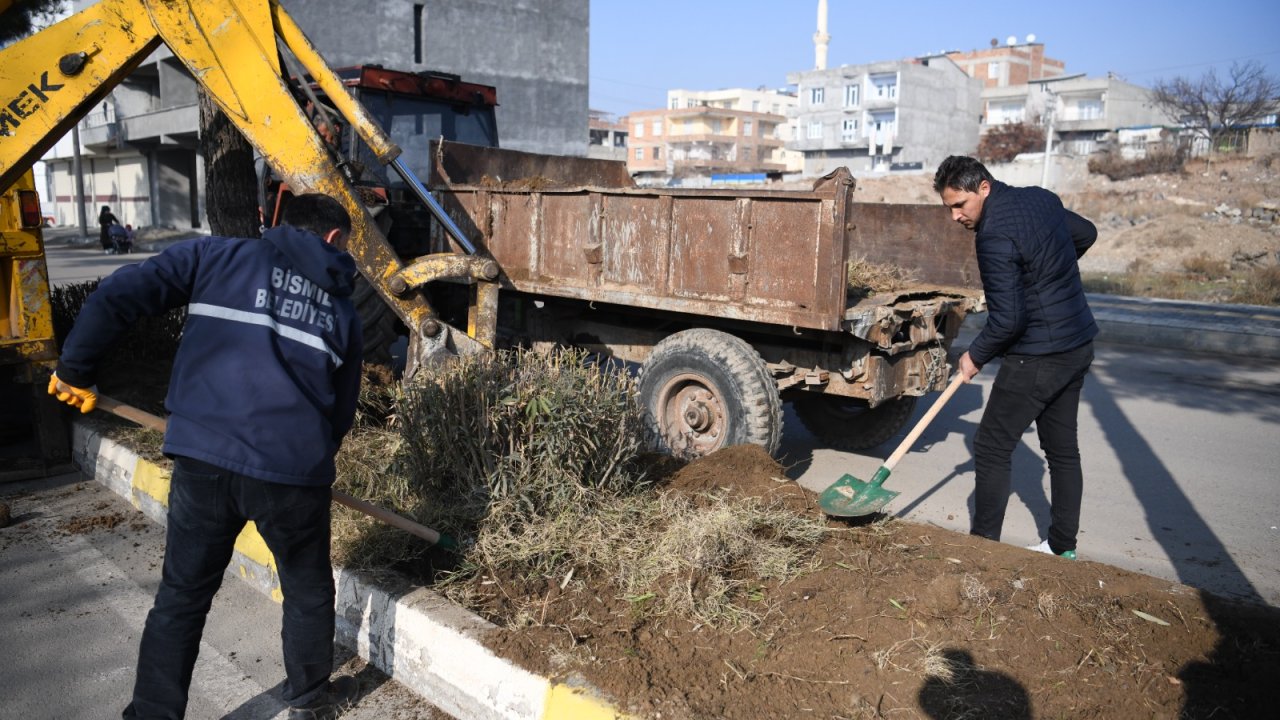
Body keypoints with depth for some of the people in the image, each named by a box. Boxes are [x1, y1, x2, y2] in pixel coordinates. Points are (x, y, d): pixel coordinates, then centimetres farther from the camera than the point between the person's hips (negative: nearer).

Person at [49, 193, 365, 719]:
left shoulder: (218, 256, 9)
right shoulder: (341, 306, 14)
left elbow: (117, 295, -1)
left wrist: (75, 369, 11)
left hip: (203, 459, 0)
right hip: (294, 470, 1)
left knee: (181, 597, 18)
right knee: (308, 591, 22)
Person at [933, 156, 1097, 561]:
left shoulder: (994, 237, -22)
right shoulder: (1040, 198, 5)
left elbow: (1007, 320, -23)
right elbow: (1086, 233, 24)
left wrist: (975, 357, -8)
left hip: (1037, 357, -9)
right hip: (1078, 346, 9)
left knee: (992, 448, 2)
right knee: (1063, 448, 15)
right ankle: (1062, 547, 26)